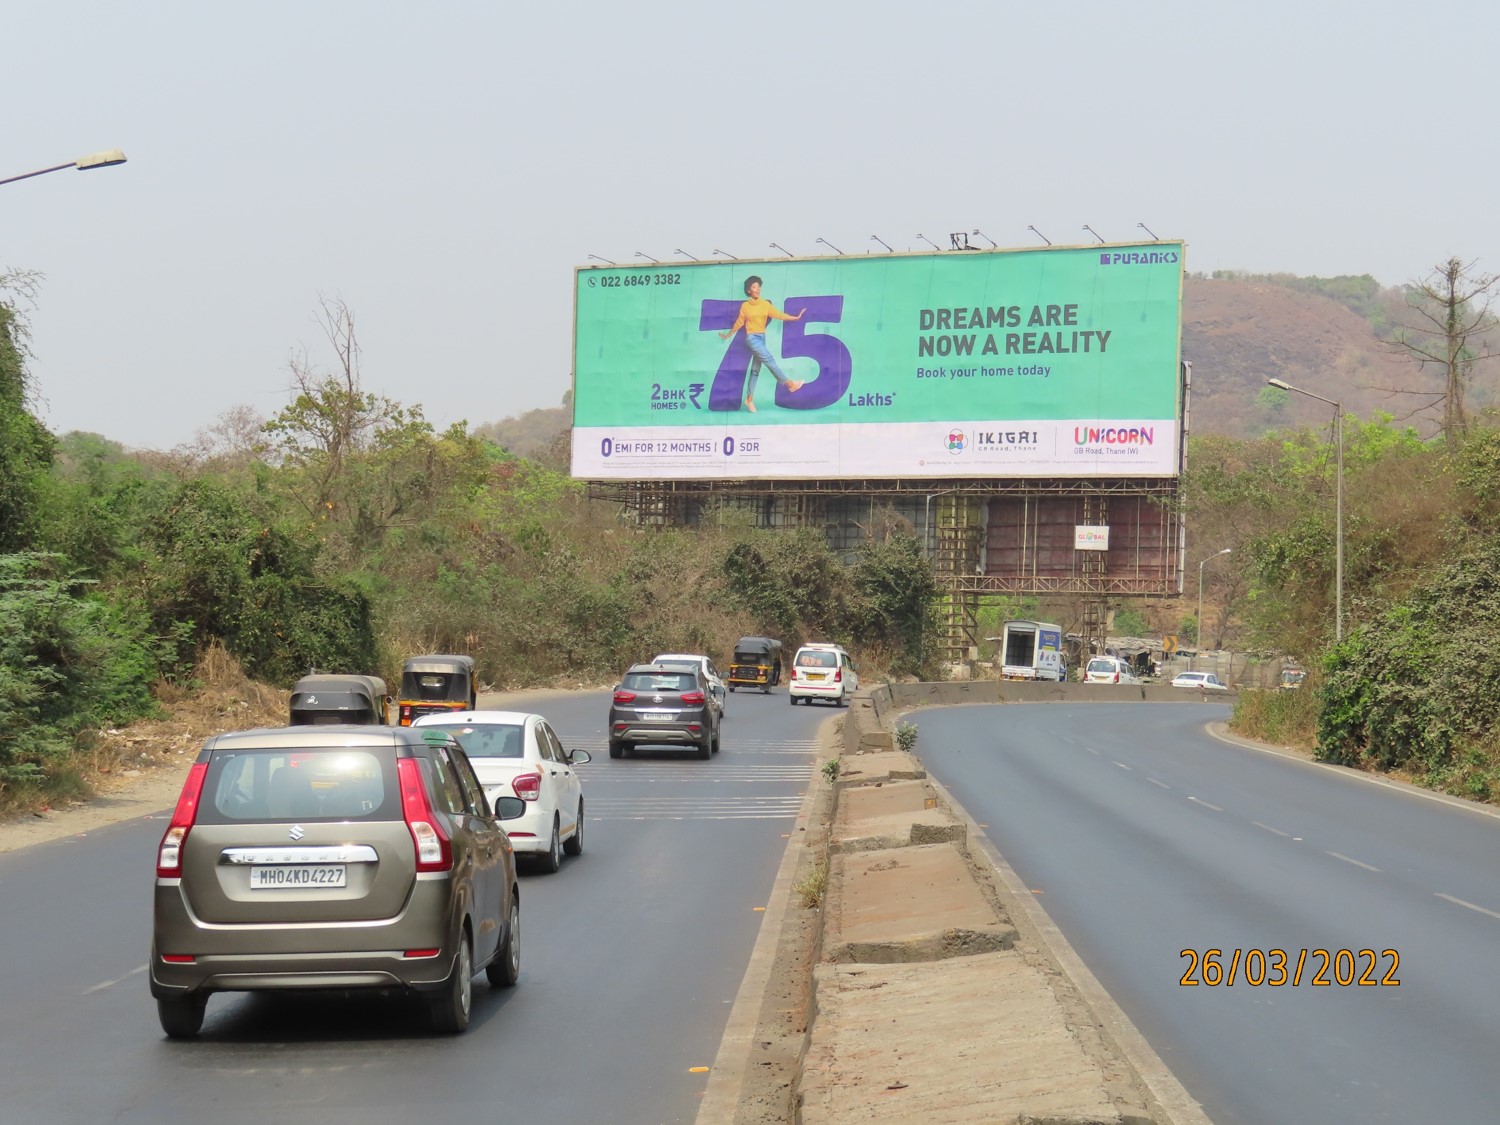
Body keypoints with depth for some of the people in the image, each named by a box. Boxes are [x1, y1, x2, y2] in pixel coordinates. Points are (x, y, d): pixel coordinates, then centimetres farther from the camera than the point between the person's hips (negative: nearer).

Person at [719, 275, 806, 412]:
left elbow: (778, 315, 0)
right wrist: (727, 335, 17)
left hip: (762, 337, 4)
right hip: (751, 337, -4)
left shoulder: (766, 304, 6)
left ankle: (749, 399, 10)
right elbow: (739, 323, 11)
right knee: (769, 360, -15)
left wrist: (796, 317, -7)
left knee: (755, 369, 5)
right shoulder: (745, 306, 0)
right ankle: (790, 383, -12)